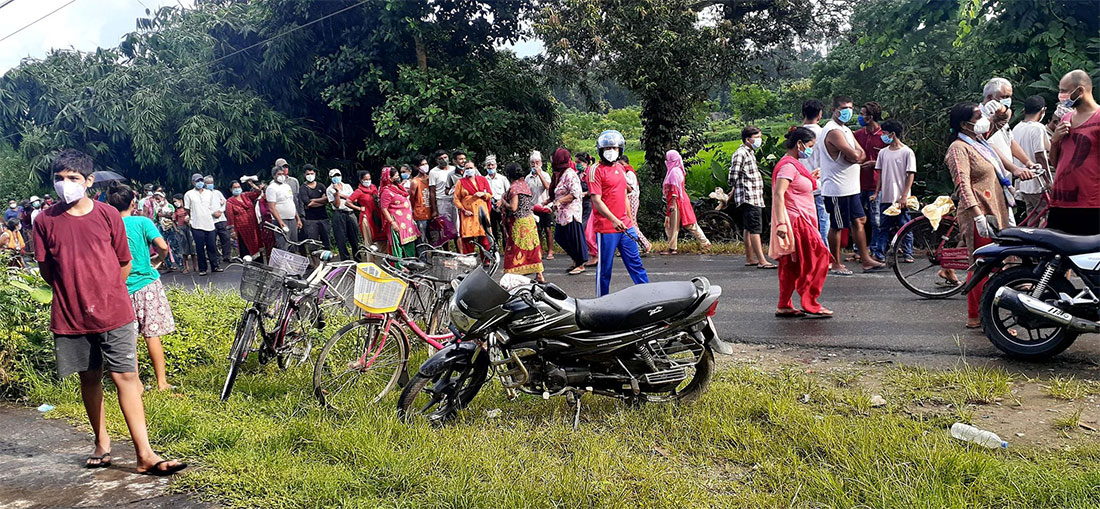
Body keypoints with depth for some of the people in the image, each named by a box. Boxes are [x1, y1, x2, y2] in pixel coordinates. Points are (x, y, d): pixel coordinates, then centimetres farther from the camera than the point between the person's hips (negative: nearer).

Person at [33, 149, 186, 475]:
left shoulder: (108, 215, -3)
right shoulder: (45, 221, -1)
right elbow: (46, 269, 8)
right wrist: (75, 293, 10)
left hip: (114, 313, -1)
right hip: (70, 317, 2)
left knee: (126, 377, -5)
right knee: (90, 378, 13)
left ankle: (145, 455, -7)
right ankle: (102, 444, 29)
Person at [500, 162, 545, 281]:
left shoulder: (514, 187, -17)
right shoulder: (524, 184, 7)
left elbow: (513, 208, -23)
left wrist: (503, 202, -5)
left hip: (519, 222, -8)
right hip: (530, 219, 8)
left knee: (515, 249, -1)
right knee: (532, 247, 11)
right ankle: (539, 275, 14)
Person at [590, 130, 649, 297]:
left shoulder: (621, 168, 15)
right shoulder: (597, 171, -8)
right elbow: (596, 201, -15)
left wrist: (632, 222, 21)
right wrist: (613, 220, -26)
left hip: (625, 226, 7)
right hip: (606, 228, -7)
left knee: (636, 264, 12)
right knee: (604, 269, 2)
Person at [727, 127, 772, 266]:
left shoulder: (750, 152, 20)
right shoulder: (741, 153, -12)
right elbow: (733, 174, -19)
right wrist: (734, 188, -4)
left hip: (755, 197, 10)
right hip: (748, 197, -10)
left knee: (749, 229, 13)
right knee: (755, 229, -12)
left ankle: (750, 258, 19)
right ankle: (762, 261, -14)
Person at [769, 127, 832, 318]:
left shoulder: (792, 164, 18)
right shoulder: (788, 165, -14)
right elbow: (779, 194, -25)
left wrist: (809, 179, 26)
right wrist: (781, 222, -31)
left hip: (801, 222, 10)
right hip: (796, 222, -10)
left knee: (791, 265, 10)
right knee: (816, 259, -7)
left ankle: (784, 307, 14)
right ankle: (810, 306, -2)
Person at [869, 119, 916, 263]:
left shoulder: (907, 152, -5)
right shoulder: (883, 152, 10)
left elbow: (911, 175, -6)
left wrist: (904, 196, -13)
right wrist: (876, 193, 9)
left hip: (900, 198, -4)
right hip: (885, 197, 4)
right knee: (884, 227, 6)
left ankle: (908, 254, 10)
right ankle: (879, 254, 8)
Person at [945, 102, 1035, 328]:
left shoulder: (981, 143, 19)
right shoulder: (959, 148, -10)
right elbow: (963, 184, -20)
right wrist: (978, 215, -29)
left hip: (993, 213, 10)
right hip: (978, 216, -10)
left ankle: (974, 317, 19)